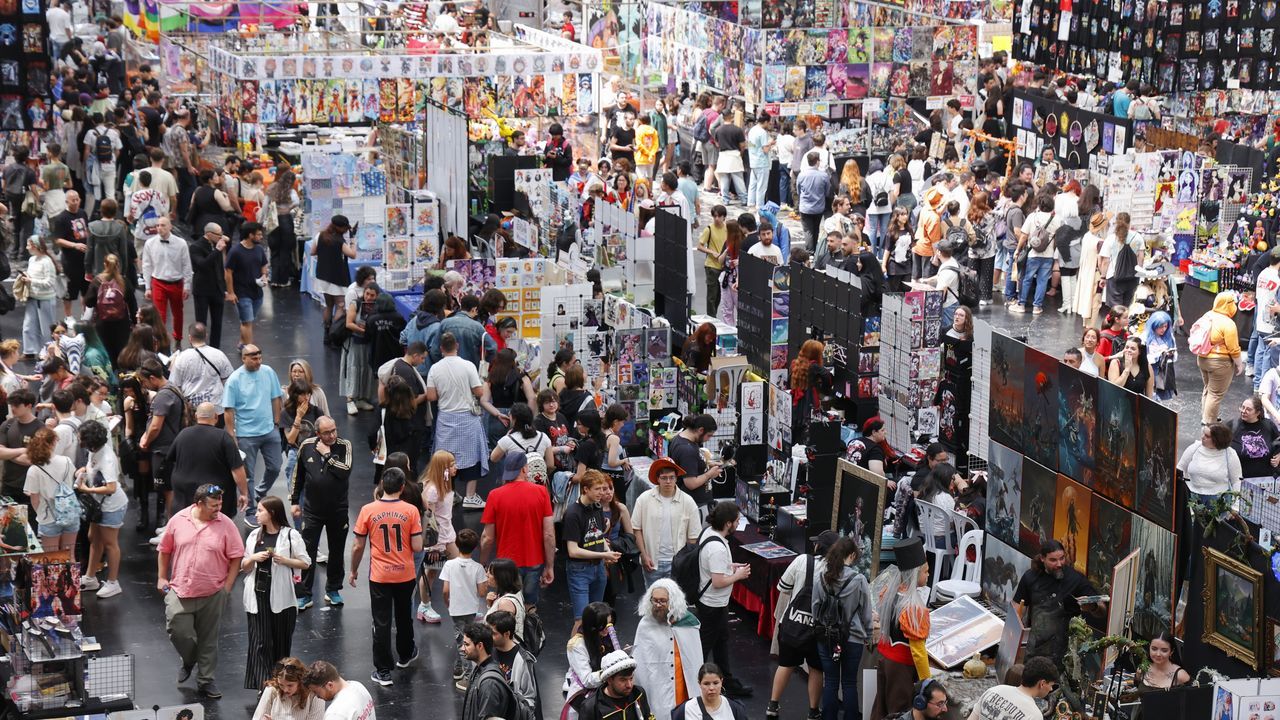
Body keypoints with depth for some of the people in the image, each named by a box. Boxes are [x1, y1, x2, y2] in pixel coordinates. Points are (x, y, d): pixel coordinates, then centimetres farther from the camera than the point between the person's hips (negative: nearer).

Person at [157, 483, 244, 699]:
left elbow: (236, 557, -2)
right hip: (180, 591, 1)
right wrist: (162, 578, 8)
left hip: (212, 594, 0)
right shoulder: (178, 520, -2)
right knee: (179, 632, -5)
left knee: (208, 639, 8)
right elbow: (165, 550, 10)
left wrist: (227, 586, -5)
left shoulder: (226, 525, -6)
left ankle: (206, 680, 22)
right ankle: (189, 661, 26)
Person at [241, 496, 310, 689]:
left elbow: (305, 562, 0)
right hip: (258, 595, 3)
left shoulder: (291, 535, -3)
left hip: (281, 596, -3)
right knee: (260, 642, -4)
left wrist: (284, 560, -15)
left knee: (281, 641, 7)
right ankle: (262, 686, -6)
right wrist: (254, 558, -6)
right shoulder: (254, 535, 11)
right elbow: (244, 566, 15)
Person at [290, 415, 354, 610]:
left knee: (336, 551, 13)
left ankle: (333, 590, 30)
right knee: (307, 552, 0)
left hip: (338, 509, 0)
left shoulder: (344, 446, -11)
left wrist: (327, 454, -22)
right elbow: (298, 475, 6)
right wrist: (294, 501, 7)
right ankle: (303, 595, 9)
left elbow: (345, 471, -26)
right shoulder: (307, 446, -6)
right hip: (312, 509, 0)